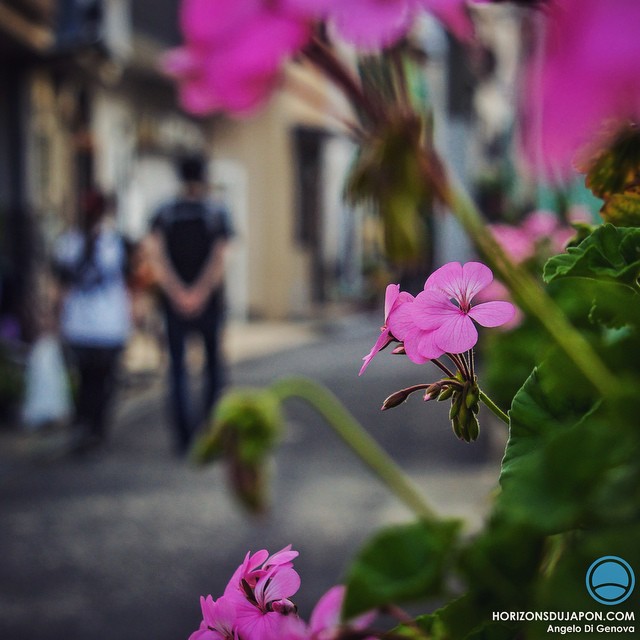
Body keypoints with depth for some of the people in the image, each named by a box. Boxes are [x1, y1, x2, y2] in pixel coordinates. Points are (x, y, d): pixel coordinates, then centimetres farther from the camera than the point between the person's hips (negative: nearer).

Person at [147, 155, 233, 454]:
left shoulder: (164, 213, 3)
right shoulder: (217, 213, -1)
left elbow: (156, 252, -11)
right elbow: (219, 257, -13)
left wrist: (177, 293, -16)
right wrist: (200, 293, -16)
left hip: (174, 299, 1)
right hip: (209, 300, -1)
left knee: (177, 365, 6)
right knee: (214, 360, 15)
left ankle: (184, 436, 0)